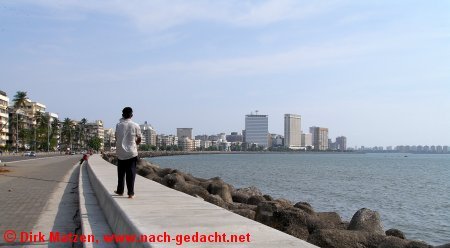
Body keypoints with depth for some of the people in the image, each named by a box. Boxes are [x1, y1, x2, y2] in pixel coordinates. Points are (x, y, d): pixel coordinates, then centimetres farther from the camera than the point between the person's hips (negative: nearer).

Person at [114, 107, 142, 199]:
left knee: (121, 173, 15)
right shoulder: (135, 126, -5)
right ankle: (130, 193, -2)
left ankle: (120, 191, 26)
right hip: (131, 153, -2)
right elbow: (139, 140, 3)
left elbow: (116, 138, 6)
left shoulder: (118, 125, 0)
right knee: (131, 173, 1)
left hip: (120, 152, 2)